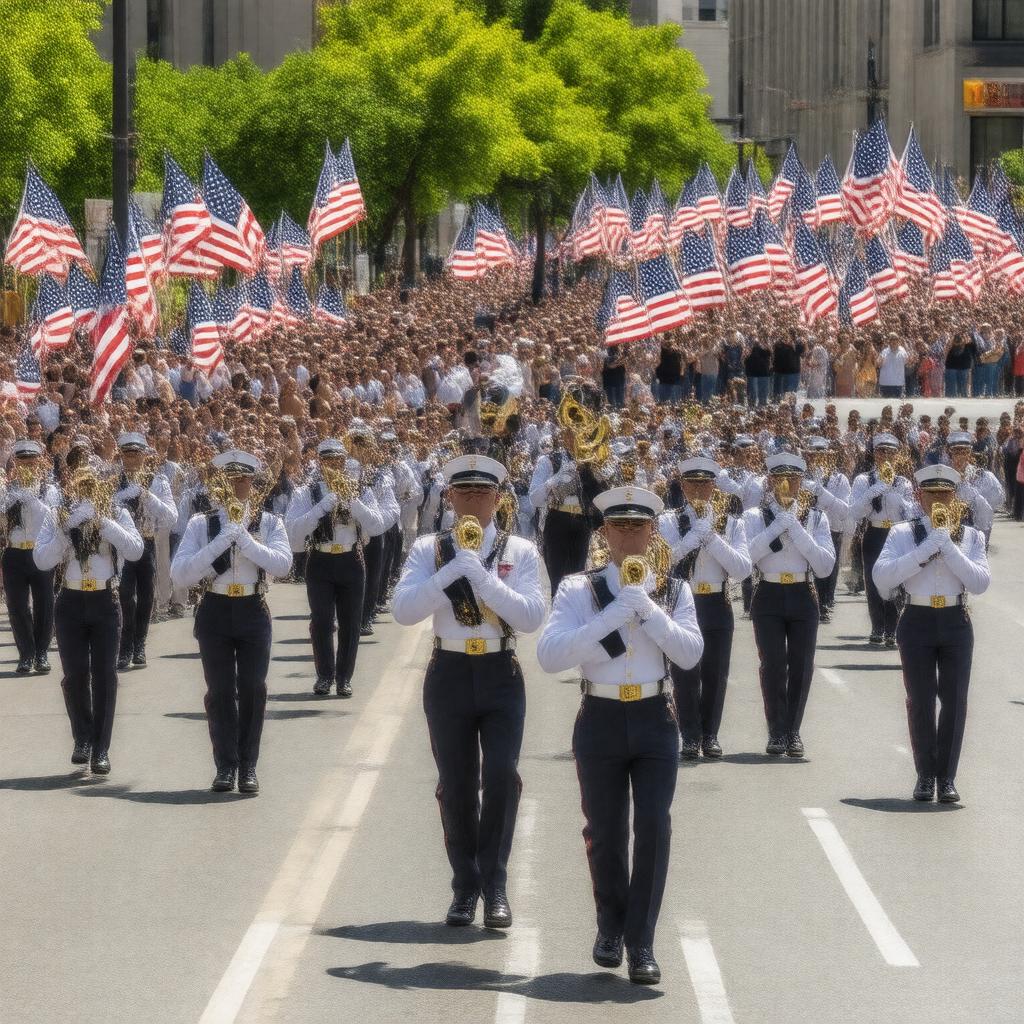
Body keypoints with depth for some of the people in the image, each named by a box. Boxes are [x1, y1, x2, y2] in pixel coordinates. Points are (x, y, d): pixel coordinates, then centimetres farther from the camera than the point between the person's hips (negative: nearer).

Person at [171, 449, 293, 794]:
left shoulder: (268, 523, 4)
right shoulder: (201, 524, 3)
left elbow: (282, 564, -13)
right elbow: (180, 574, -7)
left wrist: (243, 537, -18)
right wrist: (221, 542, -15)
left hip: (253, 613, 0)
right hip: (215, 610, 0)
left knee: (253, 690, -2)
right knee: (220, 691, 1)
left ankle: (247, 766, 7)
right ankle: (226, 766, 8)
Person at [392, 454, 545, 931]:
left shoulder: (520, 551, 1)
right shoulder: (429, 550, 2)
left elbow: (533, 617, -12)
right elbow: (403, 610, -11)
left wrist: (483, 578, -19)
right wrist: (450, 573, -20)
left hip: (501, 676, -1)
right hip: (449, 675, 1)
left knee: (502, 778, -12)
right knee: (456, 786, 4)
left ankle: (494, 884, -2)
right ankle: (465, 886, 15)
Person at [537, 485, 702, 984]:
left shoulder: (673, 591, 5)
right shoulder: (578, 590, -1)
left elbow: (690, 653, -8)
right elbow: (549, 654, -14)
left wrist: (649, 610, -18)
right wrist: (610, 618, -20)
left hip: (655, 720, 0)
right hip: (601, 719, 0)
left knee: (653, 829, -9)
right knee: (606, 833, 7)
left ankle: (641, 943, -3)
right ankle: (611, 926, 31)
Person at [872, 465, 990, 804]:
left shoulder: (970, 536, 7)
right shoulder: (903, 534, 3)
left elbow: (980, 582, -6)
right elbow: (881, 576, -11)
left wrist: (948, 547, -13)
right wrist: (926, 549, -16)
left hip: (956, 623, 1)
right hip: (917, 622, -1)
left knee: (955, 701, -2)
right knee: (920, 702, 1)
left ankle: (947, 777, 5)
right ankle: (926, 775, 12)